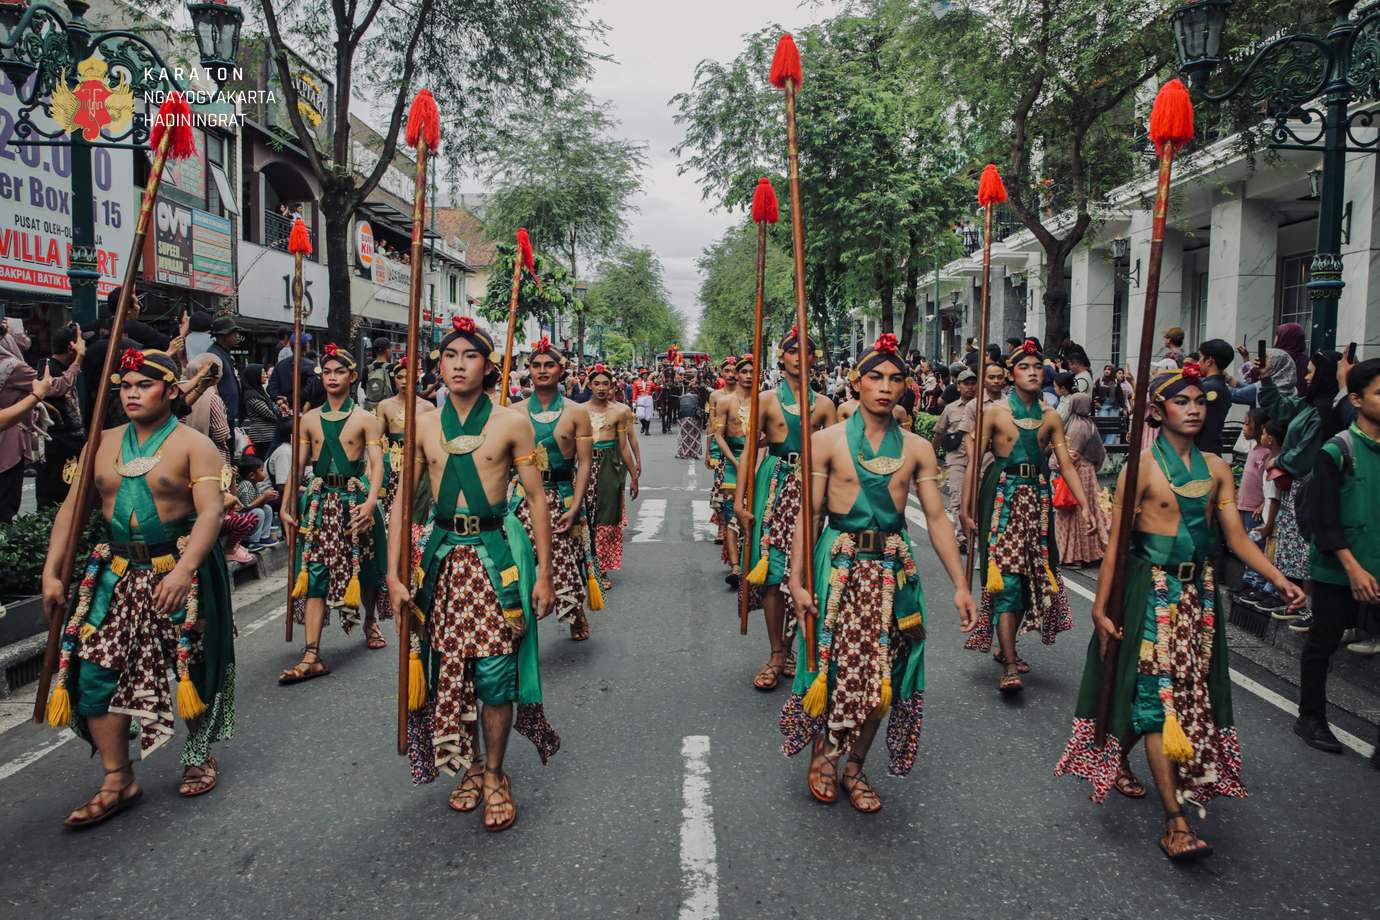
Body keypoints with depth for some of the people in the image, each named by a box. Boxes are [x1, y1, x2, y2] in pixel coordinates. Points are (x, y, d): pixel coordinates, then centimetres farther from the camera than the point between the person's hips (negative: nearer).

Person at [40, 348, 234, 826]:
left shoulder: (193, 445, -8)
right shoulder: (103, 444, 9)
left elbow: (210, 512, -19)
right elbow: (72, 507, 9)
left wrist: (184, 569, -33)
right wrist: (51, 571, 1)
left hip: (179, 568, -4)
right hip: (116, 572, 5)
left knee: (193, 667, 6)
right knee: (96, 670, -1)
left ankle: (199, 756, 29)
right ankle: (118, 780, 11)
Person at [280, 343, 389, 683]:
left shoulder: (365, 419, -1)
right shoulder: (310, 419, 9)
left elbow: (377, 464, -9)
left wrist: (371, 502, -22)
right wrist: (287, 503, 3)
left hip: (354, 500, -2)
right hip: (319, 501, 2)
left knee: (362, 569, 12)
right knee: (314, 574, -5)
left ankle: (370, 621, 42)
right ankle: (312, 656, -8)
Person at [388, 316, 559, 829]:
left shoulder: (511, 423, -4)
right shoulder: (423, 427, 5)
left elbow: (536, 501, -2)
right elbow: (403, 502, 6)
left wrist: (543, 572, -5)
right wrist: (394, 573, -1)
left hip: (498, 554, -3)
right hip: (444, 554, 3)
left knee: (494, 670, -2)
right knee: (449, 667, 9)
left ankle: (494, 775, 17)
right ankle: (468, 766, 29)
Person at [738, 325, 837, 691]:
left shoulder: (823, 403, 9)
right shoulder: (767, 399, 5)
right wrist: (740, 498, -5)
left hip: (811, 486, 1)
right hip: (773, 485, -1)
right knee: (772, 569, -3)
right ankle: (777, 654, 7)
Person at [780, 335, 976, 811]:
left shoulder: (917, 448, 4)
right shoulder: (828, 441, -4)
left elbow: (937, 518, 3)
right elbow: (809, 514, -5)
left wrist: (960, 584, -1)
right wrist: (797, 579, -10)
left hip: (892, 568, 3)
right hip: (838, 564, -3)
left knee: (880, 673, 7)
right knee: (836, 666, 1)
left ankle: (854, 765, 27)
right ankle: (821, 756, 27)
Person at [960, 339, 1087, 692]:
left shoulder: (1050, 417, 8)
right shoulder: (995, 412, -4)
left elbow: (1067, 465, 7)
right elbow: (973, 461, -6)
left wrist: (1086, 507, -3)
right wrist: (966, 508, -11)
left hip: (1037, 498, 5)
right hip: (1002, 497, -5)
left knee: (1030, 575, 10)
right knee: (1006, 578, -11)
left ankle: (1006, 647, 28)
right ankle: (1010, 666, -11)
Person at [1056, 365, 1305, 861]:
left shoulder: (1216, 468, 7)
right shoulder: (1143, 466, -10)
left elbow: (1237, 537, 5)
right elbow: (1117, 540, -11)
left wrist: (1278, 578, -10)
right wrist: (1101, 607, -13)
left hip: (1198, 591, 6)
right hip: (1153, 590, -6)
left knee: (1189, 688, 14)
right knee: (1158, 694, -6)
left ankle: (1117, 762, 36)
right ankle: (1174, 820, -4)